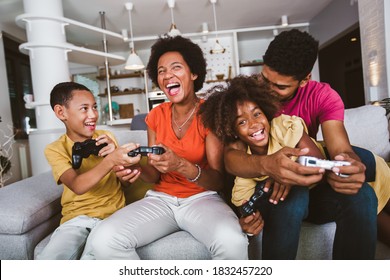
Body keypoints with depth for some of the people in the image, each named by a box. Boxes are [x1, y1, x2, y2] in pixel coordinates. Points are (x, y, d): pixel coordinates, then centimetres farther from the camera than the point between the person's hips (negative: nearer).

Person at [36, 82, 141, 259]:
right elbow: (77, 186, -20)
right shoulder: (56, 149, -1)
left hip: (111, 215, 0)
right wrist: (110, 160, -37)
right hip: (76, 218, 0)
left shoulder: (106, 138, 6)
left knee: (93, 258, -26)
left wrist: (115, 154, -15)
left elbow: (125, 183, 5)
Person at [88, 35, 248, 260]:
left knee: (232, 242, -35)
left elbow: (218, 181, -12)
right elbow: (155, 176, 5)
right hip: (161, 199, 3)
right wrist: (137, 168, -19)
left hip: (202, 198, -3)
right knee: (103, 240, -22)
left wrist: (182, 166, -31)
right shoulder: (156, 116, 5)